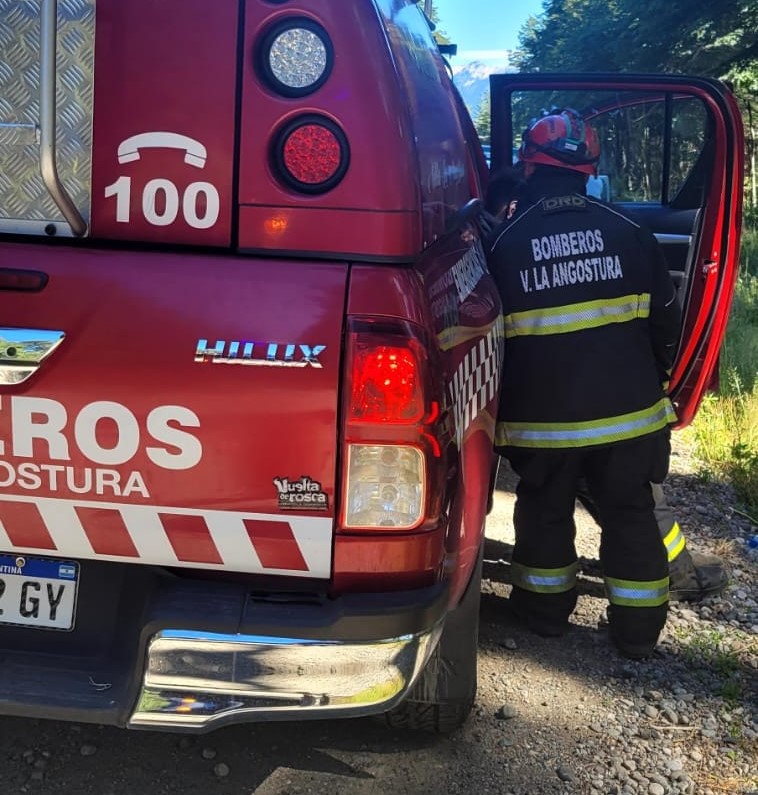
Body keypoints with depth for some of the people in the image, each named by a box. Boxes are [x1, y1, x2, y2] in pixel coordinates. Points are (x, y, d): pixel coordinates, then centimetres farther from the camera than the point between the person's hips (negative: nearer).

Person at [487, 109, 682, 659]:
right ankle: (639, 629, 24)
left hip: (542, 418, -1)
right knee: (630, 515, 15)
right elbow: (665, 321, 7)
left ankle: (546, 609, 32)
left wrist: (500, 404, 16)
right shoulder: (629, 234, 0)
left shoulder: (504, 245, -6)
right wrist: (655, 381, 22)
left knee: (545, 512, 19)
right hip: (628, 411, 2)